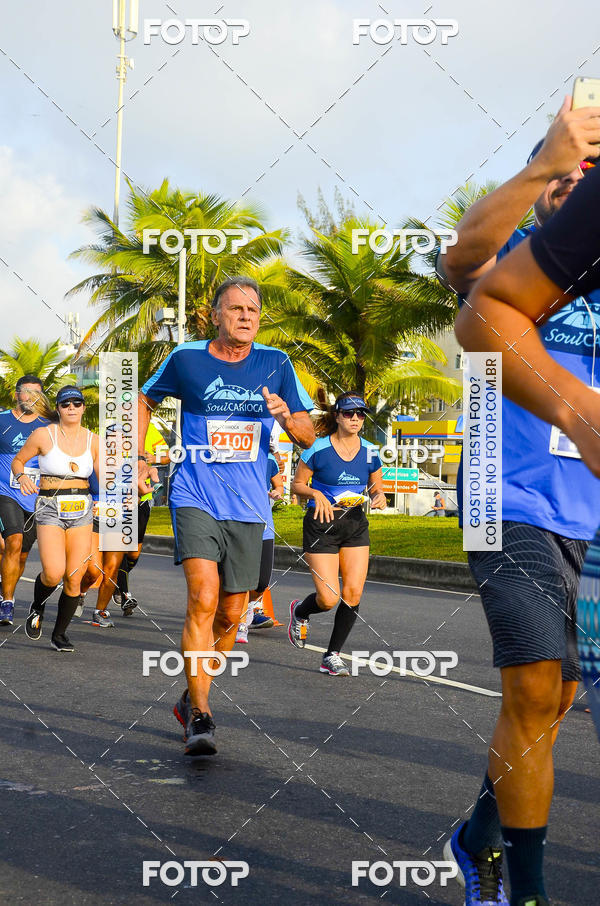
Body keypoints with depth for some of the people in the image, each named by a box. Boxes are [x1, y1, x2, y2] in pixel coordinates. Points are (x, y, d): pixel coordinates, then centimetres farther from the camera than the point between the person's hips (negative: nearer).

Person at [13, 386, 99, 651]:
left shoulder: (93, 440, 6)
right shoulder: (43, 435, -2)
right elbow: (17, 461, 10)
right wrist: (22, 477, -11)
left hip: (81, 511, 3)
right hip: (51, 509, -3)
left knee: (74, 578, -1)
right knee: (54, 573, -19)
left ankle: (59, 633, 17)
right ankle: (37, 608, 15)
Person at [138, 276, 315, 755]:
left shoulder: (275, 364, 5)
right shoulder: (186, 358, 1)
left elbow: (309, 437, 6)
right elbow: (145, 401, 19)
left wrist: (286, 415, -15)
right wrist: (140, 458, 10)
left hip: (248, 505, 3)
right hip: (195, 496, -3)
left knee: (230, 615, 8)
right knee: (204, 598, -21)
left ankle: (192, 698, 29)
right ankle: (200, 716, -17)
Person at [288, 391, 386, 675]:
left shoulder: (370, 452, 1)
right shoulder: (317, 449, -10)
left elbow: (376, 489, 13)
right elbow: (298, 484, -1)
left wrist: (379, 498, -10)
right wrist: (316, 493, -20)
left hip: (356, 526, 4)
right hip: (321, 524, -4)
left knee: (353, 593, -6)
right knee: (329, 599, -9)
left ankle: (332, 656, 10)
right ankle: (299, 611, 28)